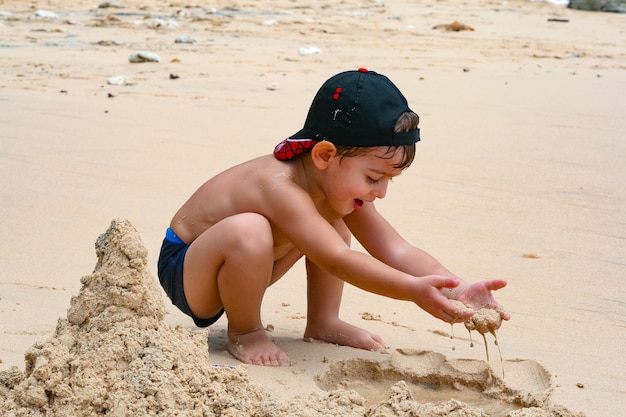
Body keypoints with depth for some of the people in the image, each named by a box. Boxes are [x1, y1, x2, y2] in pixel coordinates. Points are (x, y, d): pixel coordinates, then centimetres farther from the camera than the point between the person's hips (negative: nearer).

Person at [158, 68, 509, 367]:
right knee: (249, 231, -39)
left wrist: (457, 291, -26)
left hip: (235, 267, 8)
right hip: (182, 270, -8)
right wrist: (413, 290, -50)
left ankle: (323, 323, 13)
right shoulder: (281, 187, -35)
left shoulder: (335, 185, -8)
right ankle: (244, 333, -12)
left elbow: (397, 251, -13)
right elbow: (338, 261, -43)